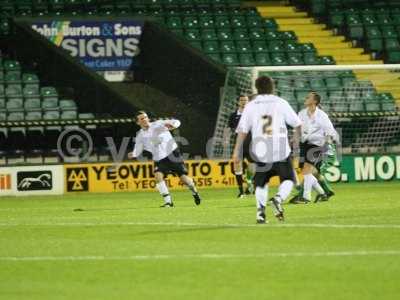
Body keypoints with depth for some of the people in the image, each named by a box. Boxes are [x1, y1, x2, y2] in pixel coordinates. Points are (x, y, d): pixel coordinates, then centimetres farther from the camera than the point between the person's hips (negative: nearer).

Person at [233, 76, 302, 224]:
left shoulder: (250, 106, 5)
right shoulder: (281, 103, 3)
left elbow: (242, 130, -1)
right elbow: (297, 123, 6)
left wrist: (237, 151, 2)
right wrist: (297, 138, 25)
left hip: (260, 152, 2)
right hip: (281, 151, -1)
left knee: (261, 183, 16)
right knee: (288, 179, 13)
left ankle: (260, 210, -3)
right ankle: (279, 198, -15)